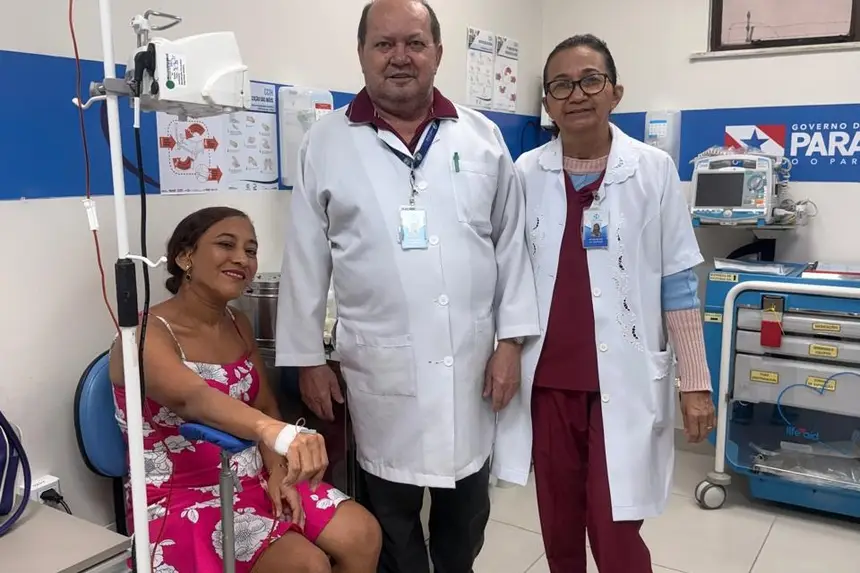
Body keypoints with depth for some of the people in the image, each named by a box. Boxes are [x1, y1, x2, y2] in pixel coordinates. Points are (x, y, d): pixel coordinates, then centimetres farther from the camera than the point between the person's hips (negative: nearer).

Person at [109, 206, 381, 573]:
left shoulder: (238, 324, 6)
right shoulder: (146, 334, -17)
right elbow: (192, 398, -38)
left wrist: (278, 471, -9)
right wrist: (278, 434, -56)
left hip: (252, 480, 7)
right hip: (182, 500, -6)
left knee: (362, 534, -10)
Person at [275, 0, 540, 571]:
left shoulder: (483, 137, 3)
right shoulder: (325, 143, -1)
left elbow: (511, 243, 5)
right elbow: (306, 261, 2)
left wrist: (510, 339, 0)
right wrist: (308, 357, 2)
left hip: (472, 356, 2)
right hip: (382, 363, -1)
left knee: (467, 503, 17)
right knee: (390, 510, 13)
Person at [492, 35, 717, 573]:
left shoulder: (654, 170, -3)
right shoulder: (526, 174, 2)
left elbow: (678, 283, -1)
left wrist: (696, 380, -2)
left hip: (623, 380, -2)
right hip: (546, 378, 3)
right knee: (559, 528, 16)